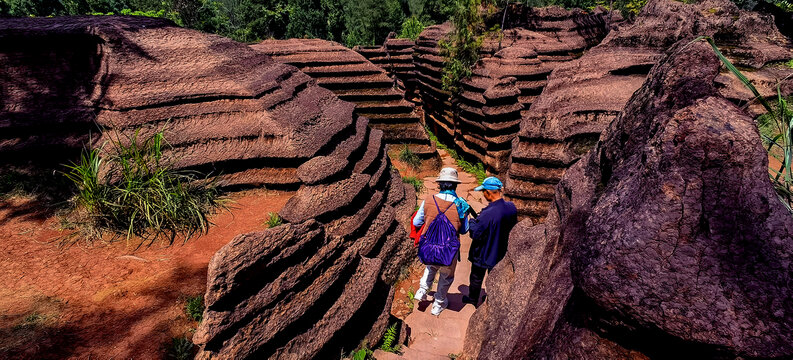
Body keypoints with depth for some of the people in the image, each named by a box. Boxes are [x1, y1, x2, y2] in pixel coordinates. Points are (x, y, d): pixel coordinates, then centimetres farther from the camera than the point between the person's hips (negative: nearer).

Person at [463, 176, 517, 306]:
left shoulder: (487, 214, -36)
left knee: (476, 277, 20)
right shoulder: (512, 207, -14)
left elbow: (475, 234, -26)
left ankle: (473, 299, 41)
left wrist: (472, 221, -7)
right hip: (500, 253, 5)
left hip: (483, 254, -5)